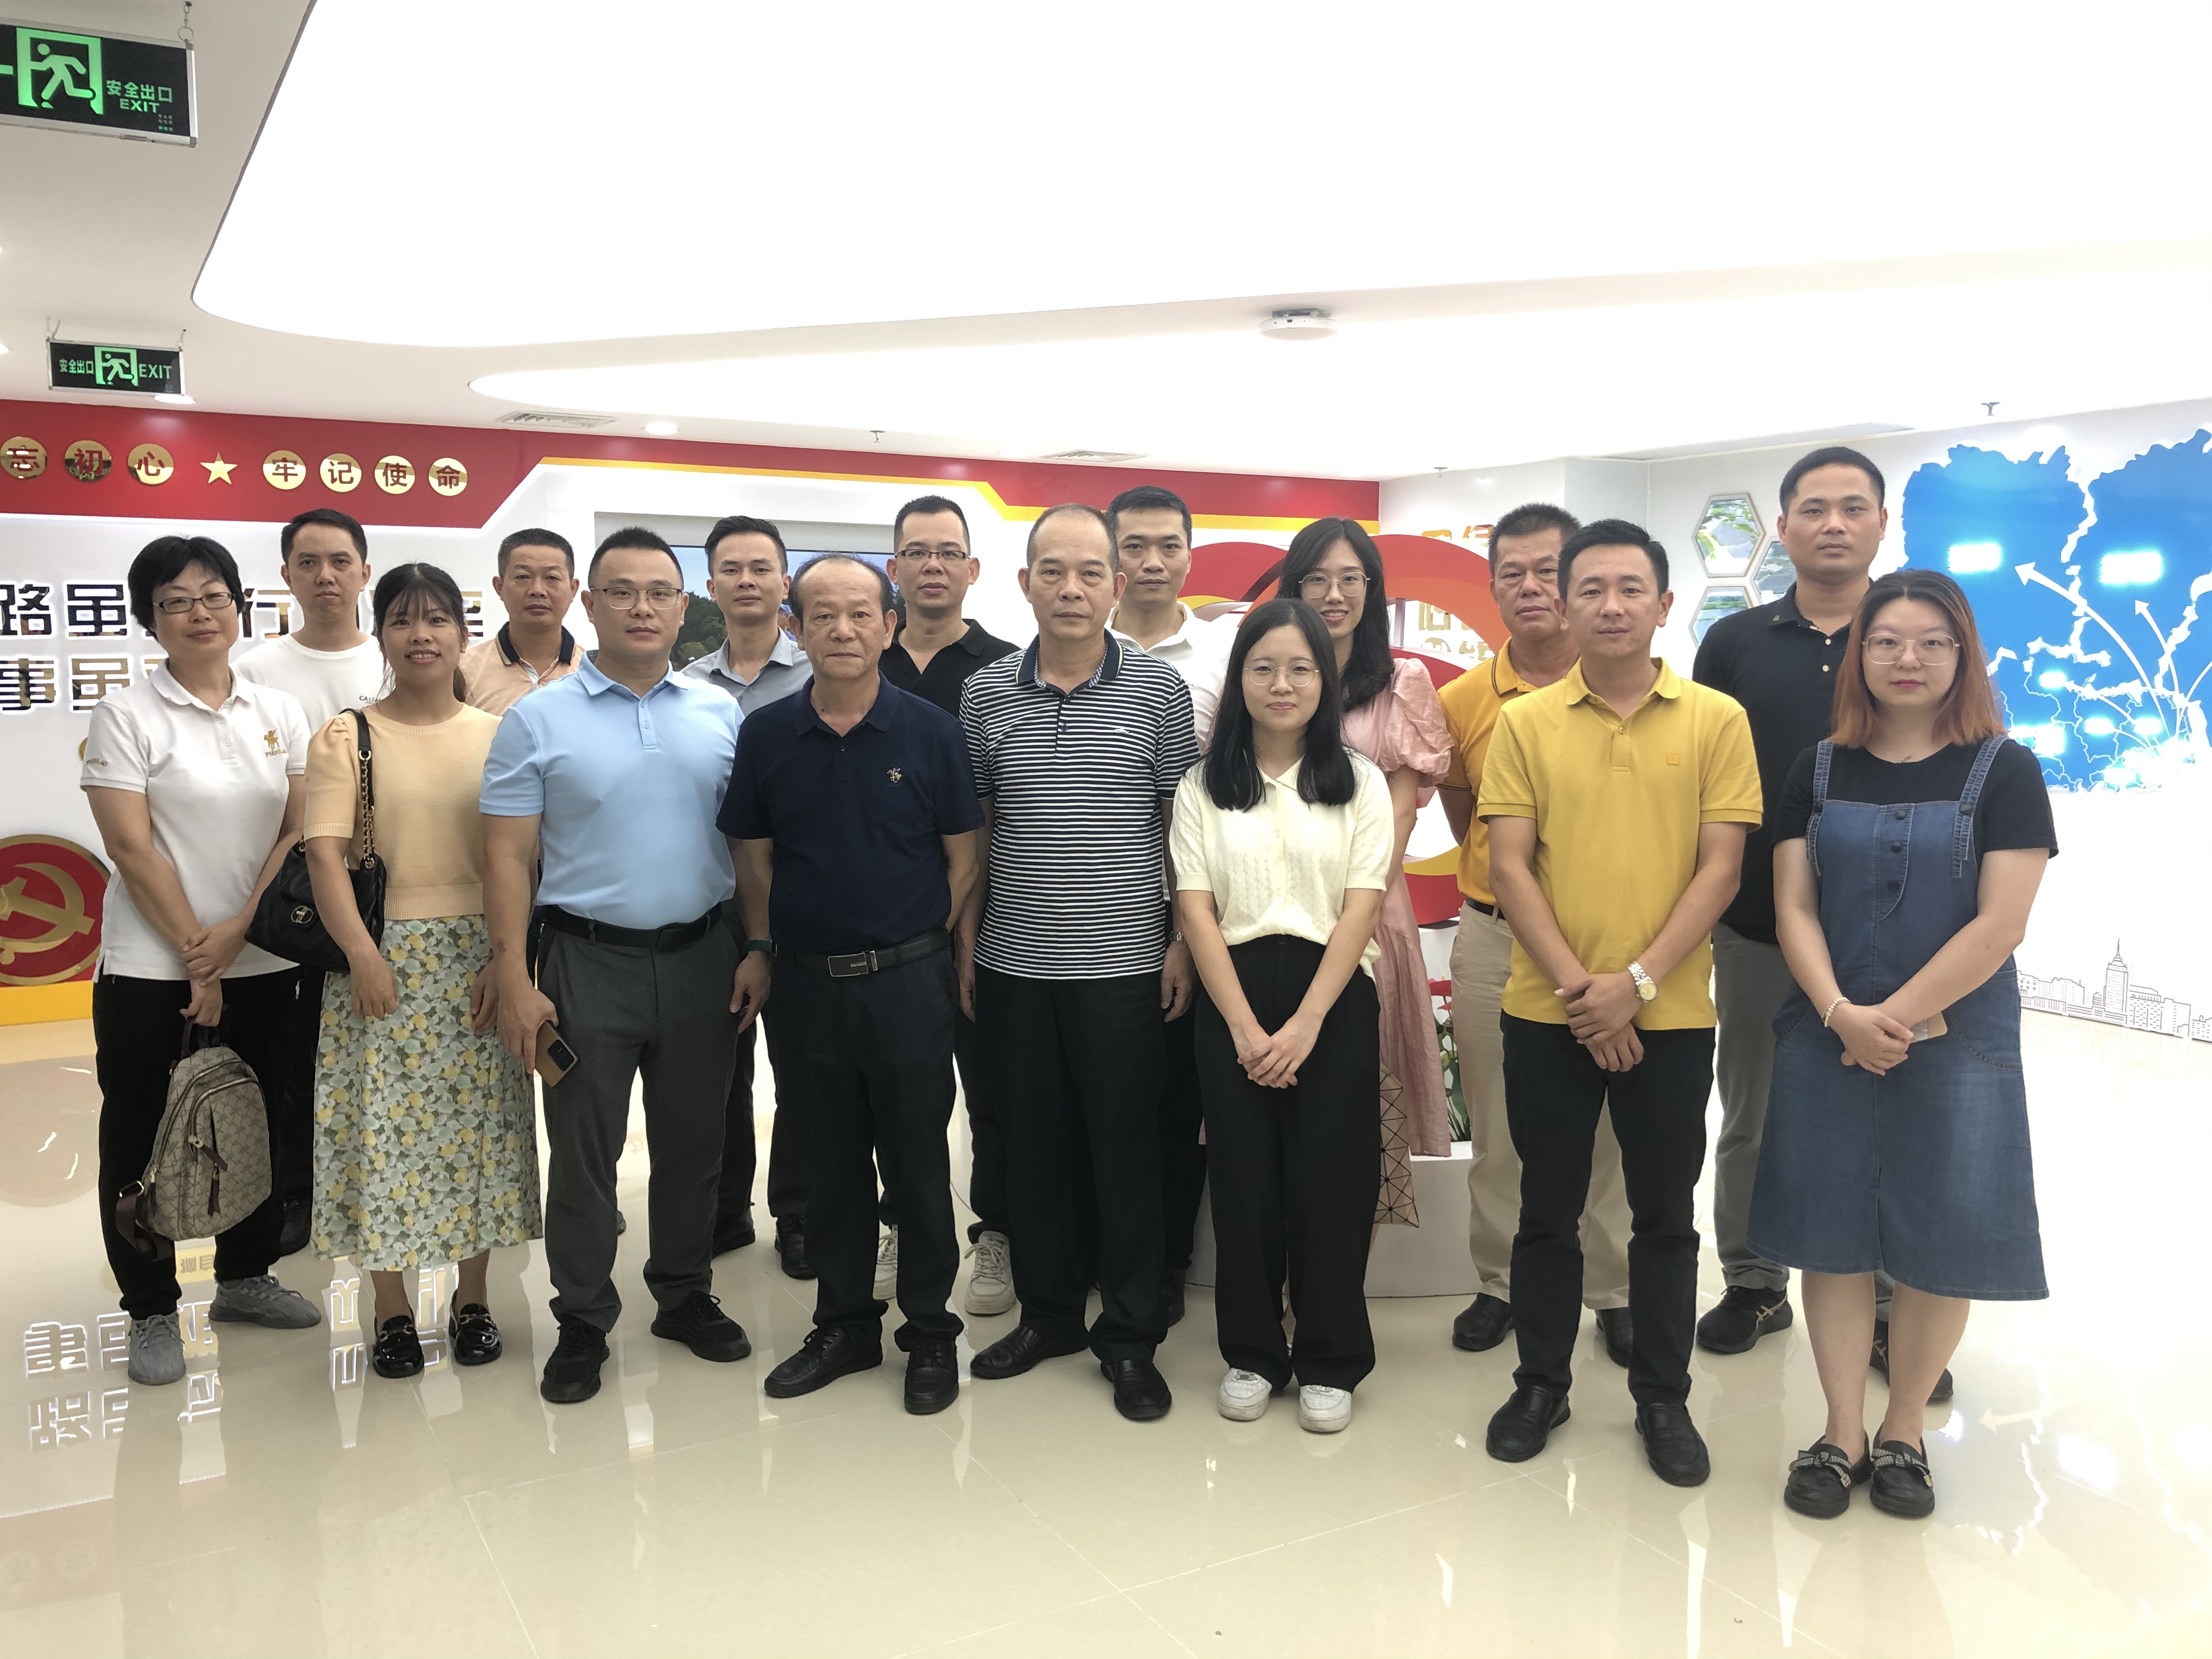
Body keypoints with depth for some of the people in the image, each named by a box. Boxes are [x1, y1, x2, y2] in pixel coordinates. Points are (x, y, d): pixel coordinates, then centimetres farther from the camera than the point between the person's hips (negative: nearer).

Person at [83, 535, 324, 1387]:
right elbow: (131, 847, -10)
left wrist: (239, 929, -10)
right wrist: (197, 957, -12)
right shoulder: (126, 715, -5)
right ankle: (151, 1311, 20)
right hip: (152, 966, -3)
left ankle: (245, 1277, 31)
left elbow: (300, 831, 2)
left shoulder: (279, 711, 6)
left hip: (262, 963, 4)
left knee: (257, 1126, 14)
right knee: (141, 1140, 6)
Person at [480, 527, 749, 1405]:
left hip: (700, 959, 3)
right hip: (589, 963, -2)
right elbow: (507, 857, -4)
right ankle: (582, 1323, 23)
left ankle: (685, 1294, 32)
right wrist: (515, 981, -10)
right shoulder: (537, 720, -3)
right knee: (584, 1154, 8)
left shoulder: (720, 715, 4)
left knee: (693, 1143, 14)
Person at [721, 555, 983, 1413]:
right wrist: (760, 948, 7)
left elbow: (964, 854, 1)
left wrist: (930, 946, -1)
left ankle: (930, 1332, 22)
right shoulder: (766, 734, 2)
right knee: (832, 1165, 14)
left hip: (909, 979, -2)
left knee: (918, 1164, 6)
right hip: (808, 981, 3)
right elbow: (754, 855, 10)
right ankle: (844, 1324, 29)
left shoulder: (931, 731, -4)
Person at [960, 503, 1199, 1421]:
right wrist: (965, 944, 6)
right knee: (1033, 1145, 12)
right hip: (1013, 966, 2)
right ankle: (1046, 1311, 30)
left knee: (1126, 1151, 5)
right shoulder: (985, 694, 4)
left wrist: (1184, 943, -4)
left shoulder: (1159, 689, -2)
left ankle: (1129, 1336, 20)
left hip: (1124, 966, -2)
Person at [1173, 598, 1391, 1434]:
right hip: (1233, 999, 1)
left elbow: (1361, 909, -3)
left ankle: (1330, 1363, 18)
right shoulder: (1202, 787, 6)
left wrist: (1304, 1024, -12)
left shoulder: (1358, 782, 4)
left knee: (1328, 1181, 2)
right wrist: (1244, 1026, -10)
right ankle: (1251, 1353, 22)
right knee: (1244, 1178, 5)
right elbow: (1196, 910, 0)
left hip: (1334, 998, -1)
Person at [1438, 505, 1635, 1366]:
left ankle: (1614, 1290, 24)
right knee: (1496, 1128, 11)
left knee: (1608, 1127, 8)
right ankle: (1501, 1283, 26)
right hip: (1494, 937, 2)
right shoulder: (1462, 701, -1)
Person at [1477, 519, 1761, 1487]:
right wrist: (1577, 986, -12)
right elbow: (1510, 867, -3)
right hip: (1548, 1013, 1)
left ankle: (1663, 1398, 29)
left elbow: (1720, 867, -4)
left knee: (1666, 1215, 12)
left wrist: (1636, 982, -13)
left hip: (1671, 1015, 0)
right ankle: (1540, 1384, 29)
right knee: (1548, 1208, 12)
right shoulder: (1524, 723, 0)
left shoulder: (1716, 721, -1)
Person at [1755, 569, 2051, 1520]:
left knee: (1942, 1244, 4)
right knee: (1832, 1234, 6)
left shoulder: (2004, 771, -1)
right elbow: (1793, 905, 1)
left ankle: (1903, 1431, 24)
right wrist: (1840, 1013, -13)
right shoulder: (1820, 771, 6)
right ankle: (1842, 1435, 20)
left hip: (1957, 1041, -2)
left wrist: (1900, 1016, -14)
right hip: (1828, 1040, 2)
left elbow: (2000, 923, -9)